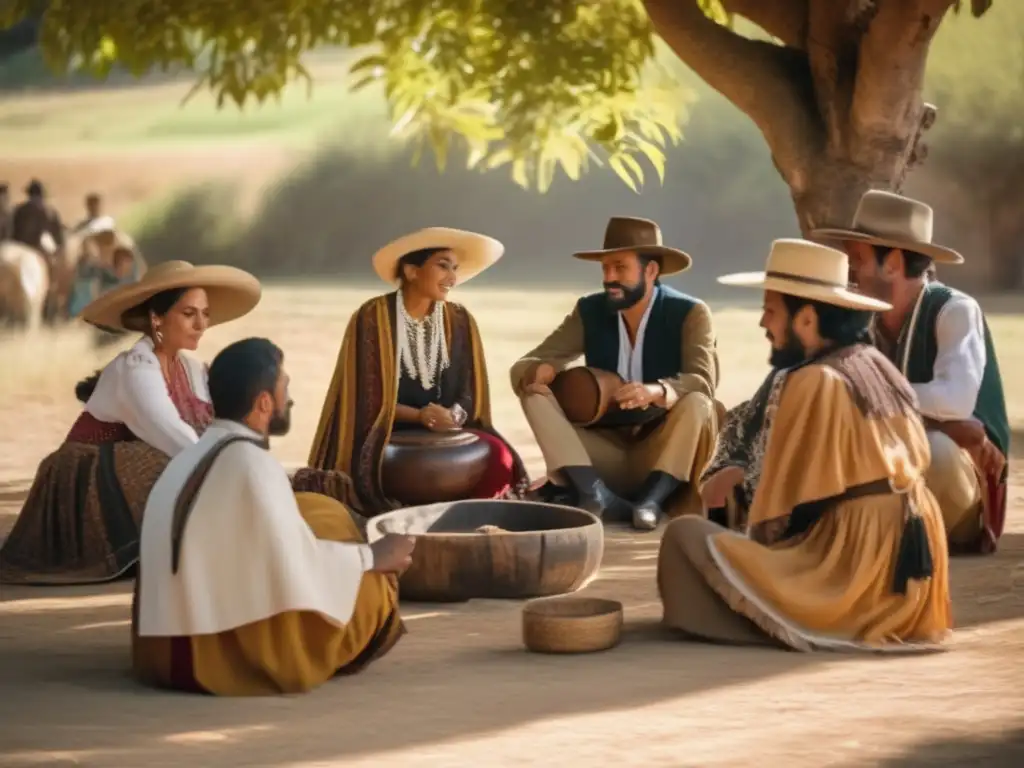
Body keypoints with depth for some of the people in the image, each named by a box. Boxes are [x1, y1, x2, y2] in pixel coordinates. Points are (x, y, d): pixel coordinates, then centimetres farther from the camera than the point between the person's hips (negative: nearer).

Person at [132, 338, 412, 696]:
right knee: (367, 584, 9)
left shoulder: (187, 460, 12)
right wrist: (372, 556, 1)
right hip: (227, 658, -9)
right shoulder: (251, 463, -15)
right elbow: (297, 562, -16)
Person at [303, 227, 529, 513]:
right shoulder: (373, 317, -8)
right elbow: (367, 398, -8)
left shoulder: (459, 320, 6)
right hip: (386, 434, -4)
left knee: (499, 457, -25)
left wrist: (453, 416, -17)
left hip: (446, 430, 4)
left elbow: (468, 392, 6)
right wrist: (419, 415, -21)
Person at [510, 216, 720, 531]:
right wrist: (537, 372, -28)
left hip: (665, 456, -4)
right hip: (605, 456, 4)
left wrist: (656, 392, -46)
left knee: (697, 405, -30)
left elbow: (704, 382, -24)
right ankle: (597, 494, -34)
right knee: (535, 392, -16)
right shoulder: (590, 312, 1)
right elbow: (523, 366, -2)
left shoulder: (690, 314, -9)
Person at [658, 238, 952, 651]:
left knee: (686, 533, -4)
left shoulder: (809, 382, -14)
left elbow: (781, 507, -11)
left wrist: (753, 541, 8)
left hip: (851, 575, -9)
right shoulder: (882, 368, 10)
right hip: (906, 573, 9)